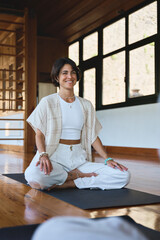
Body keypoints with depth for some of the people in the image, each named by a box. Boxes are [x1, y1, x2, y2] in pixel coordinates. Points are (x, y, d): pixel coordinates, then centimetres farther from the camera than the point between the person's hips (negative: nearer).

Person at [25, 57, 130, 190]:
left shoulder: (86, 105, 15)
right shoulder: (47, 102, 5)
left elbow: (93, 136, 13)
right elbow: (39, 134, -1)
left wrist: (108, 159, -1)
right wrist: (43, 154, -22)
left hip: (79, 158, 3)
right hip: (55, 157, -3)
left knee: (124, 176, -19)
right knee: (34, 177, -39)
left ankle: (68, 183, -14)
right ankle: (76, 176, -10)